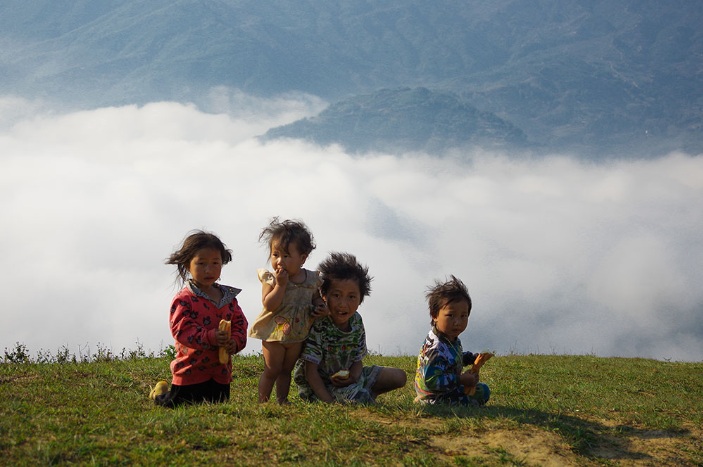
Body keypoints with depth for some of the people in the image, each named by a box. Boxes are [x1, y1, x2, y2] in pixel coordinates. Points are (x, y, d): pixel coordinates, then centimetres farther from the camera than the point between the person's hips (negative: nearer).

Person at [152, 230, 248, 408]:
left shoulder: (228, 297, 5)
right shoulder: (184, 299, -13)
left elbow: (239, 322, 5)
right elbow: (182, 330, -21)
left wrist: (235, 341, -16)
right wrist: (211, 337, -32)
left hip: (220, 371, 5)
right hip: (191, 371, -5)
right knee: (178, 406, 0)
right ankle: (160, 393, 35)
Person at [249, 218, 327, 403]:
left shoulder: (312, 279, -5)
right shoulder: (271, 279, -15)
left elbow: (316, 300, 11)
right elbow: (269, 305, -26)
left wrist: (318, 309, -12)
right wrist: (281, 284, -31)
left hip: (298, 335, 4)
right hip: (274, 333, -4)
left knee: (286, 370, 17)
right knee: (271, 371, 4)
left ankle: (282, 401, 28)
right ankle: (262, 401, 17)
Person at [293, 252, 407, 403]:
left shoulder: (356, 321, -3)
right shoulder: (318, 325, -24)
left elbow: (357, 360, 5)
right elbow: (310, 370, -23)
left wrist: (353, 377, -19)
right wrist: (329, 402, -30)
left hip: (346, 378, 8)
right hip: (320, 385, -7)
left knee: (399, 377, 6)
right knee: (361, 398, -34)